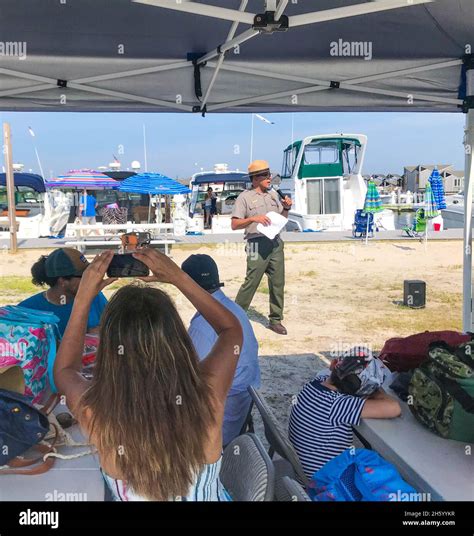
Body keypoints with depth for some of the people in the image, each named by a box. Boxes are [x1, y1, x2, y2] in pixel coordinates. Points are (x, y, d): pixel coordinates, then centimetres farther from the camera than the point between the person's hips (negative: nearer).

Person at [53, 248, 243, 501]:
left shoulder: (95, 413, -32)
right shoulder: (208, 394, -31)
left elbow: (63, 370, -8)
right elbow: (231, 329, -10)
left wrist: (83, 296, -12)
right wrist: (179, 278, -12)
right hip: (211, 495, 1)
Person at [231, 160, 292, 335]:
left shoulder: (273, 195, 18)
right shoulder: (245, 197, -1)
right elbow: (234, 225, -8)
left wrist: (286, 208, 4)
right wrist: (253, 218, -21)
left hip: (276, 243, 6)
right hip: (257, 245, -6)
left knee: (278, 283, 6)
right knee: (251, 283, -7)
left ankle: (275, 320, 16)